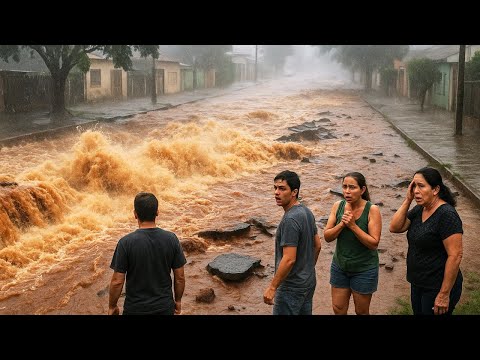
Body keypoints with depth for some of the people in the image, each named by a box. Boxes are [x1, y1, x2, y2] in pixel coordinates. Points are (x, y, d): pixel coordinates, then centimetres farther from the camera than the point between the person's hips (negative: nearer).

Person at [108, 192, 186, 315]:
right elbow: (180, 277, -3)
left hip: (136, 308, -2)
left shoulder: (126, 242, -17)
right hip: (165, 307, 2)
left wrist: (112, 306, 1)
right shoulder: (171, 239, -10)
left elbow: (117, 281, -14)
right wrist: (178, 300, 12)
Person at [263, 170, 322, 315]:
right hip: (309, 282, 9)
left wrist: (272, 287, -20)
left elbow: (289, 259, -27)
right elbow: (317, 245, 13)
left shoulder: (290, 220, -25)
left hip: (292, 287, -9)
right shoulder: (307, 212, 4)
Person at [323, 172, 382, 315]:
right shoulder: (338, 206, -5)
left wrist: (353, 225, -27)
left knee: (361, 312, 12)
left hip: (364, 269, -4)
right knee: (338, 309, 13)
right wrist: (342, 224, -22)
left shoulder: (372, 210, -17)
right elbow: (327, 237, -5)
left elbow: (374, 243, -20)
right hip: (340, 266, 4)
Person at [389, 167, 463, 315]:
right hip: (417, 284, 8)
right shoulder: (419, 210, 4)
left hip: (437, 287, -8)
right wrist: (407, 200, -8)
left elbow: (455, 256, -24)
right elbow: (394, 228, 0)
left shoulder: (446, 214, -21)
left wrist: (444, 294, -23)